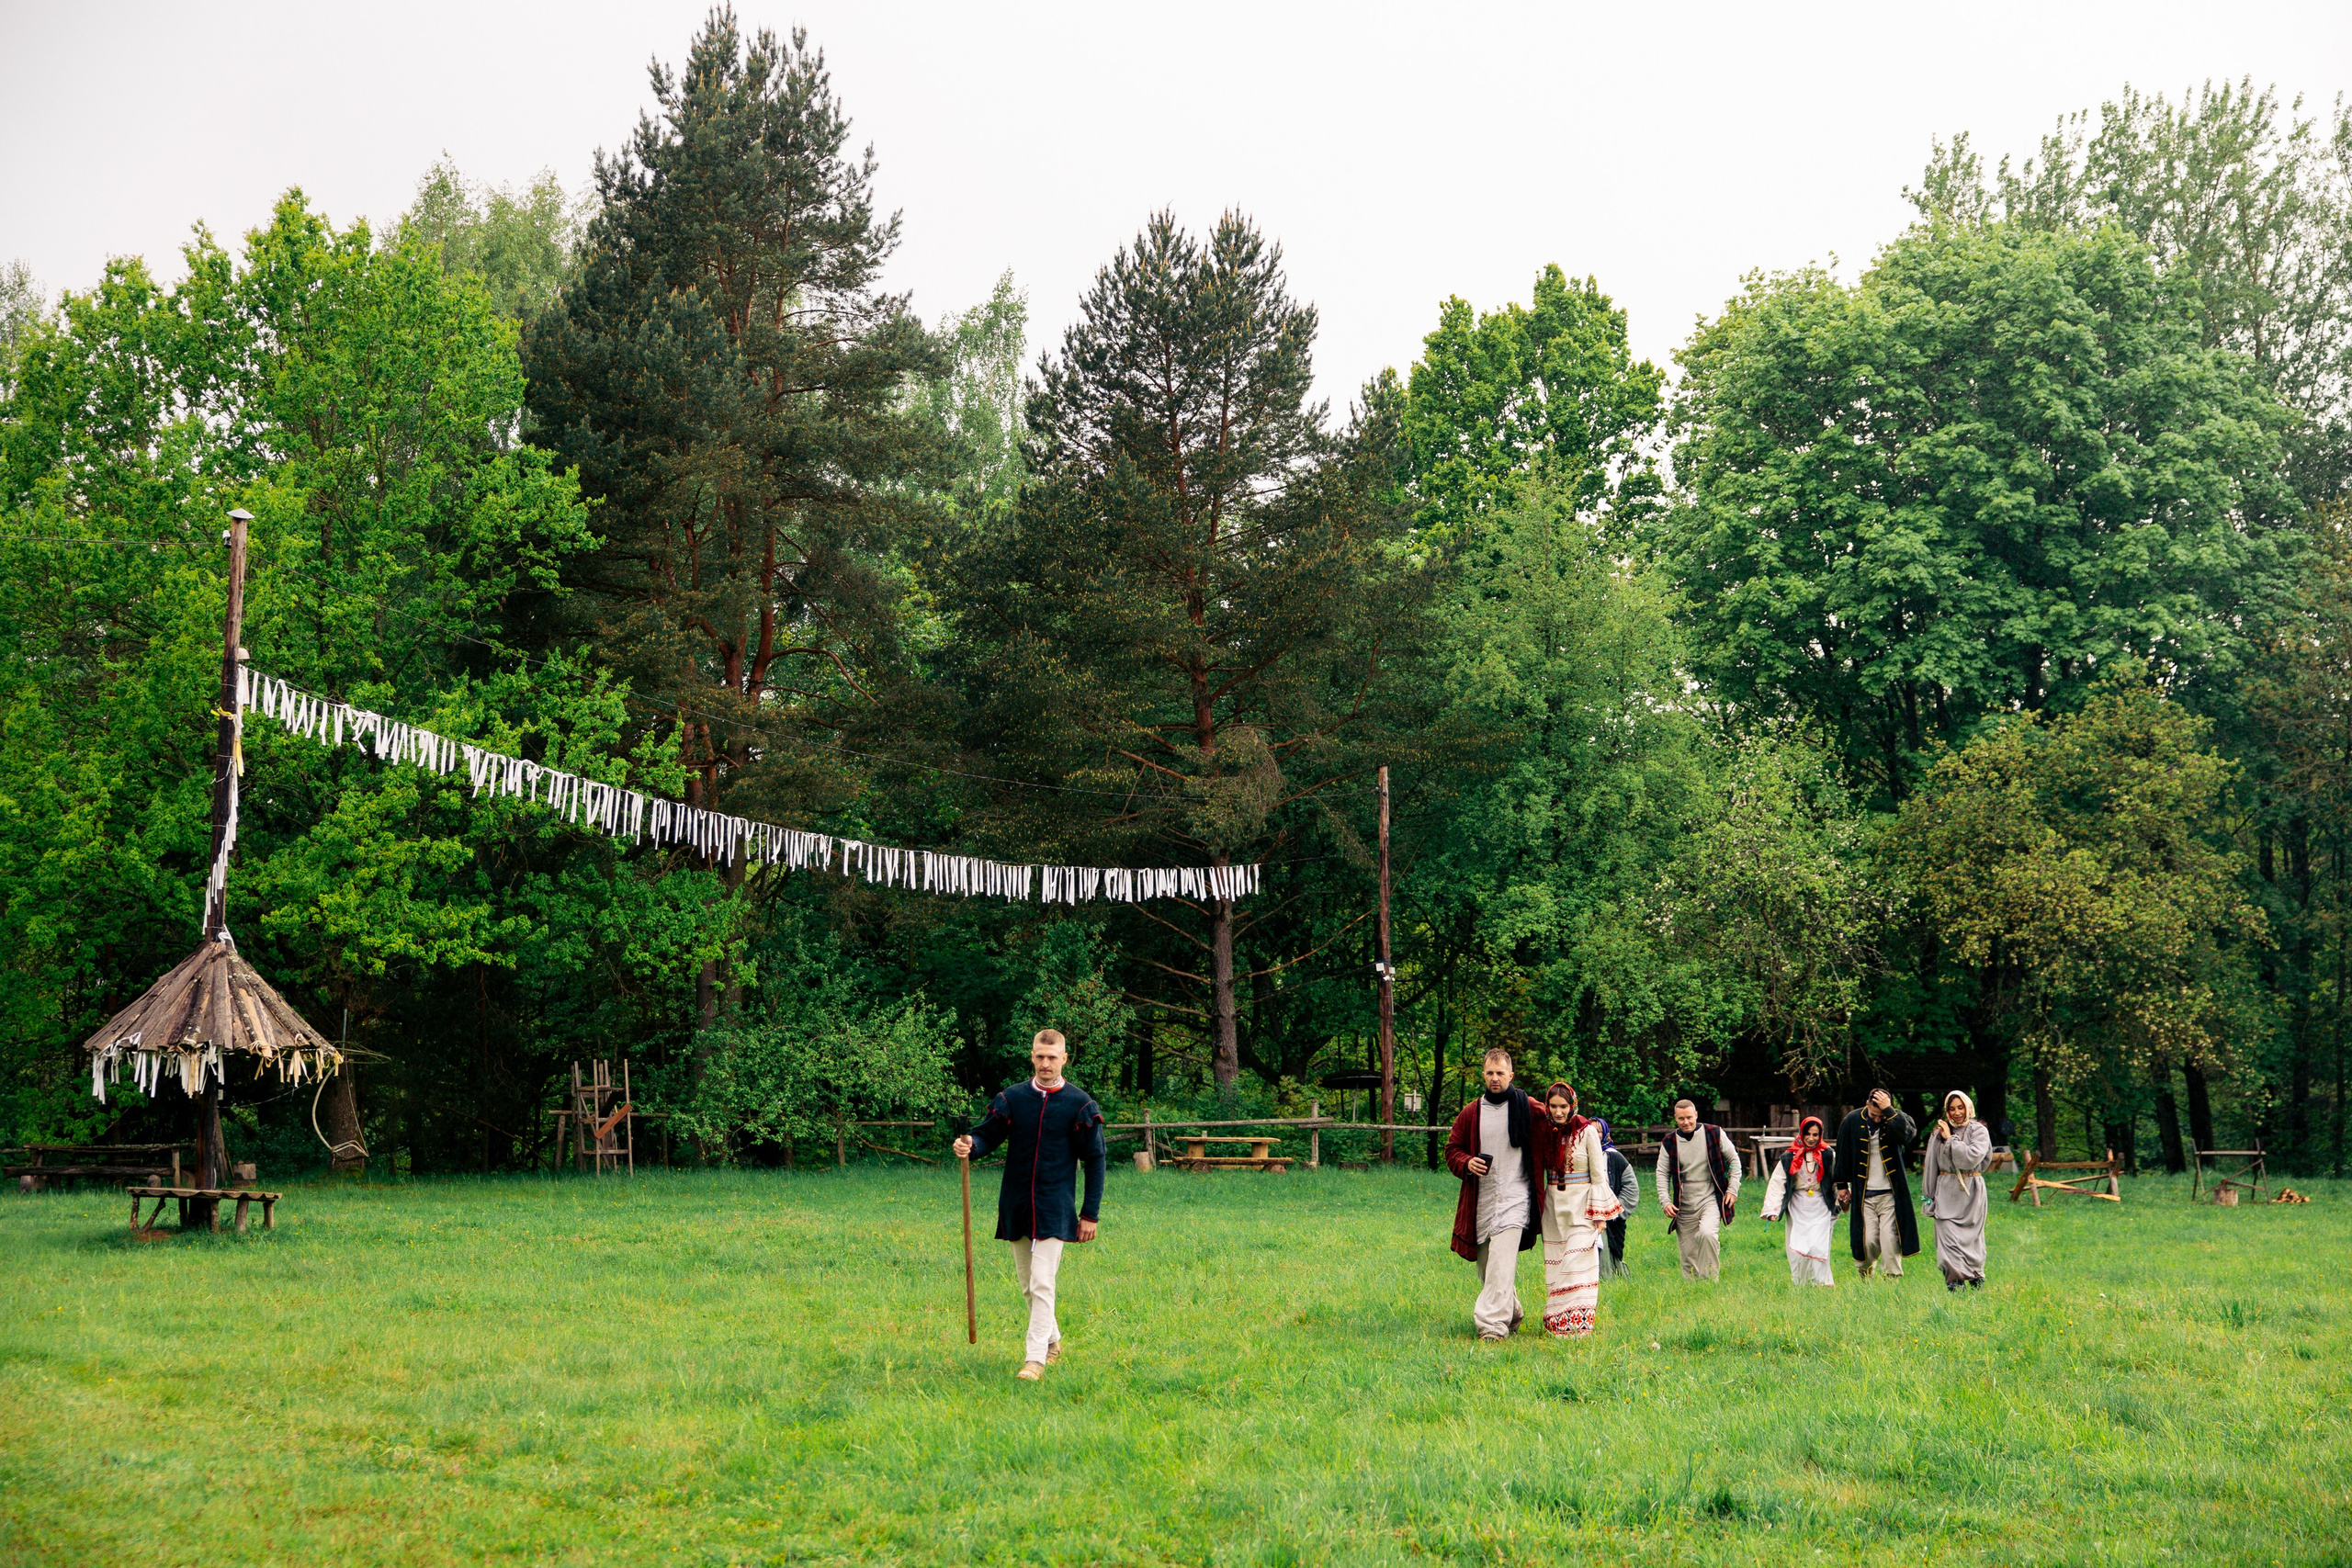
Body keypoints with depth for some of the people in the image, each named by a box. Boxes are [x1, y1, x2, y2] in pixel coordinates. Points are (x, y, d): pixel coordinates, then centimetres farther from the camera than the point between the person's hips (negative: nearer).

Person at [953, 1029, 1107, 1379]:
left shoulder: (1080, 1105, -3)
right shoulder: (1012, 1098, 3)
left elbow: (1095, 1160, 0)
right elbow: (987, 1134, 2)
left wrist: (1091, 1214, -1)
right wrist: (970, 1146, -24)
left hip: (1054, 1209, -4)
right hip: (1016, 1206, 4)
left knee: (1042, 1283, -11)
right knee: (1028, 1284, 13)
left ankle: (1035, 1357, -8)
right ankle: (1052, 1342, 32)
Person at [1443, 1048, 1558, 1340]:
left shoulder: (1529, 1109, 0)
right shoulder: (1470, 1113, 8)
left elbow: (1549, 1145, 12)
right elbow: (1452, 1149, 14)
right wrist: (1466, 1163, -5)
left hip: (1515, 1198, -4)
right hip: (1480, 1199, 4)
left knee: (1501, 1263, -17)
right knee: (1486, 1264, 11)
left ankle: (1493, 1324, -22)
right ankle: (1511, 1314, 31)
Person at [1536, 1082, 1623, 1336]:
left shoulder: (1587, 1131, -6)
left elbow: (1598, 1174, -4)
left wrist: (1599, 1213, -6)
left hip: (1580, 1205, -4)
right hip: (1554, 1205, 4)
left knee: (1577, 1263, -12)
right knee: (1555, 1265, 3)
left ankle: (1577, 1323, -11)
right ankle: (1555, 1324, 7)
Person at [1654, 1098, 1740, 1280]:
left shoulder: (1714, 1133, -2)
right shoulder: (1670, 1142, 2)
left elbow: (1734, 1161, 7)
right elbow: (1662, 1173, 7)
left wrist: (1733, 1189, -1)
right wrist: (1665, 1201, -6)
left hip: (1710, 1199, -2)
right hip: (1684, 1206, 3)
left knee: (1707, 1233, -28)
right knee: (1688, 1254, 2)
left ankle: (1711, 1279, -16)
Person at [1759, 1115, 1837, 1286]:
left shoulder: (1828, 1155, 2)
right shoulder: (1789, 1158, 3)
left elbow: (1838, 1181, 8)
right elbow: (1777, 1184, -1)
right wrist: (1772, 1210, -8)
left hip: (1821, 1209, -1)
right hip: (1797, 1209, 1)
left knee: (1818, 1246, -12)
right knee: (1797, 1249, -3)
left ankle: (1821, 1283, -4)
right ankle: (1799, 1284, 8)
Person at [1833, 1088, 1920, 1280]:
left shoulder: (1896, 1119, -3)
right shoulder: (1852, 1121, 0)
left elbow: (1909, 1133, -29)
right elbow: (1843, 1155, 10)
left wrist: (1889, 1111, -26)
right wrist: (1842, 1185, 13)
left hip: (1890, 1194, -1)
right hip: (1863, 1194, 1)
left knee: (1890, 1239, -9)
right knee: (1868, 1240, -2)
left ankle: (1892, 1278, 3)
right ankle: (1866, 1272, 25)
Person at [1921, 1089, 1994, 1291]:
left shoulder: (1979, 1131, 1)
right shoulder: (1939, 1133, 9)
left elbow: (1972, 1156, -16)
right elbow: (1931, 1166, 13)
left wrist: (1951, 1139, -9)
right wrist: (1930, 1195, 14)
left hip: (1971, 1192, -1)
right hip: (1946, 1192, 1)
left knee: (1971, 1236, 3)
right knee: (1948, 1236, -11)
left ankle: (1976, 1281, 18)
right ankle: (1955, 1282, -15)